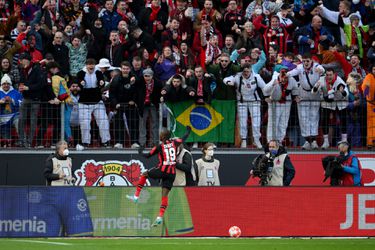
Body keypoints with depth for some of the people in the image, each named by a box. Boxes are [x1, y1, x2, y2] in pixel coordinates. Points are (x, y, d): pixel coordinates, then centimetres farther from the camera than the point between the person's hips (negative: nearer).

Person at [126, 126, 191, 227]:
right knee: (164, 195, 4)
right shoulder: (174, 143, 4)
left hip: (162, 170, -4)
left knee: (144, 174, 23)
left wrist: (141, 152, 27)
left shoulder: (159, 147, -6)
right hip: (172, 173, 4)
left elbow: (147, 156, 6)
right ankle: (160, 217, -7)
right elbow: (184, 138, 23)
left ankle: (136, 196, 21)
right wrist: (188, 131, 44)